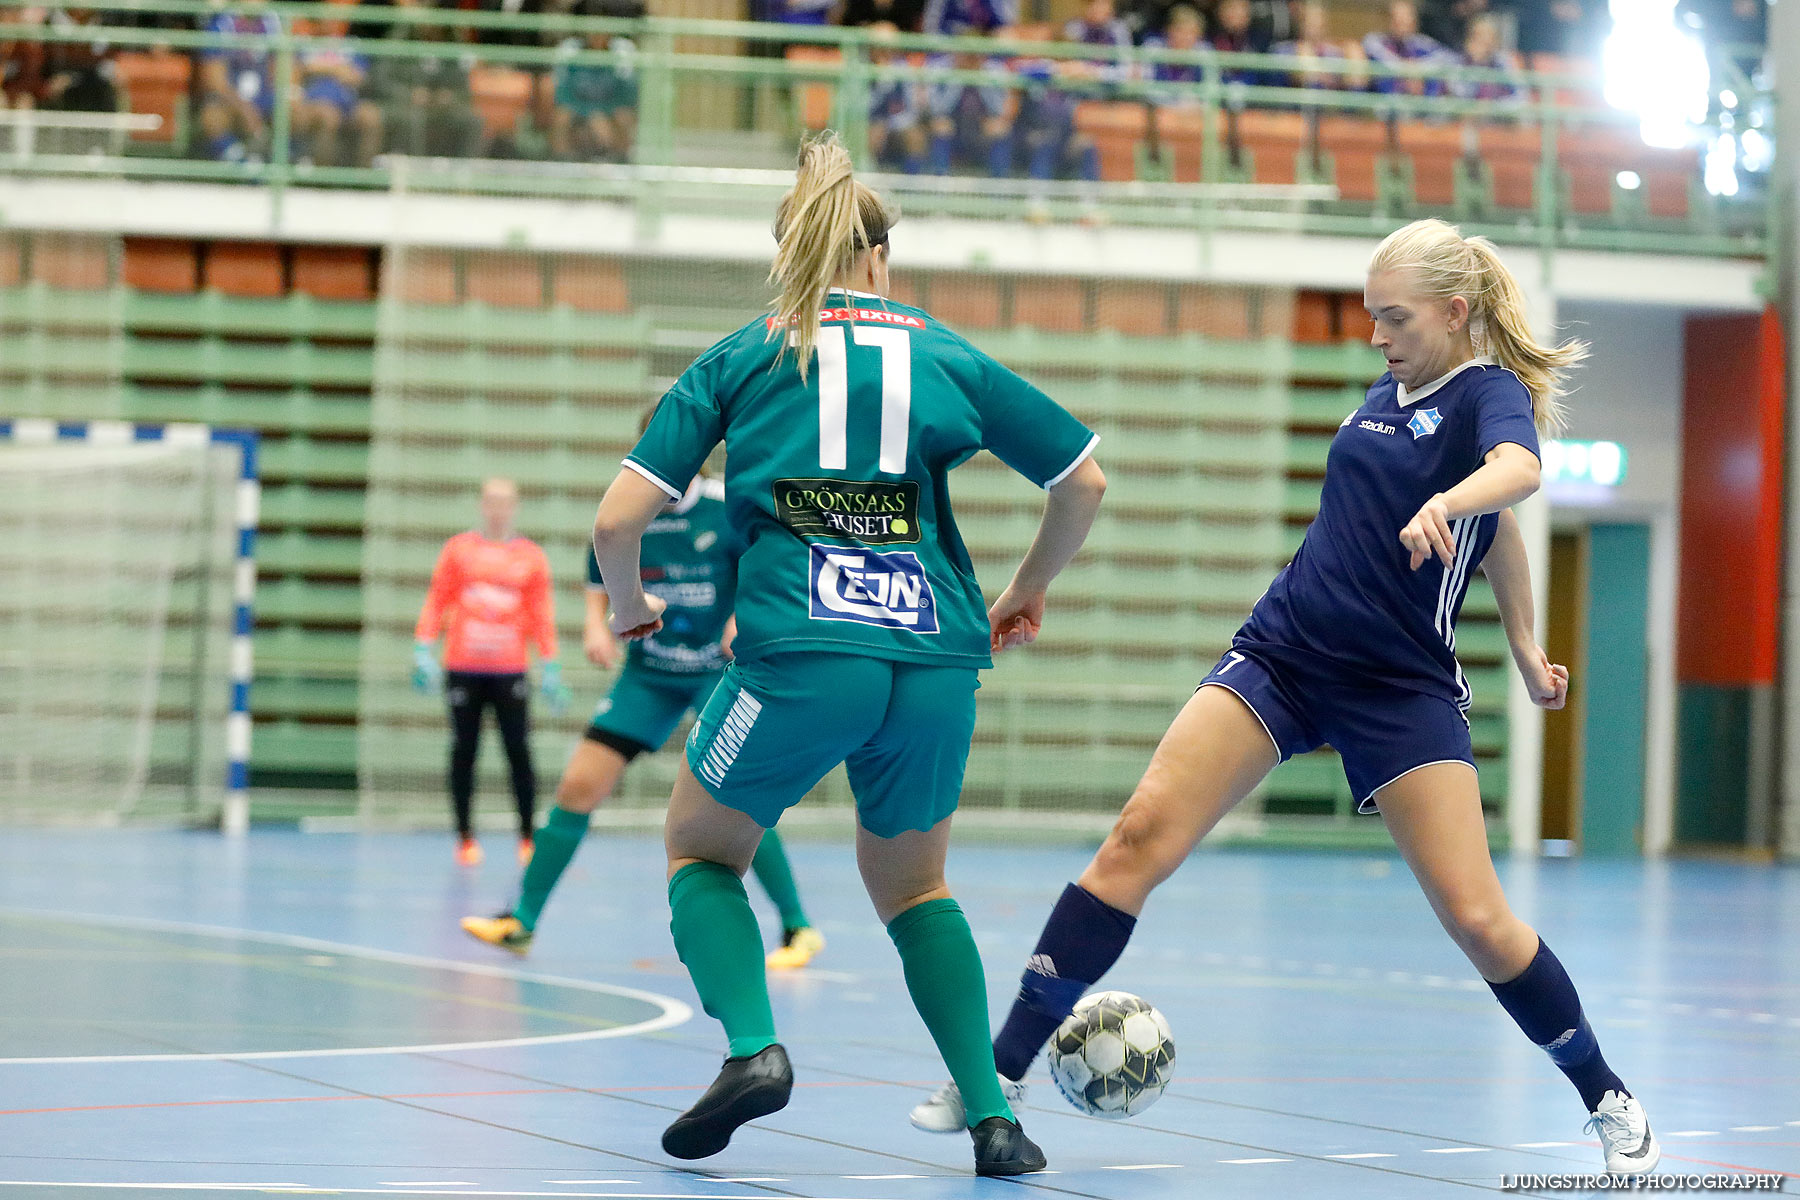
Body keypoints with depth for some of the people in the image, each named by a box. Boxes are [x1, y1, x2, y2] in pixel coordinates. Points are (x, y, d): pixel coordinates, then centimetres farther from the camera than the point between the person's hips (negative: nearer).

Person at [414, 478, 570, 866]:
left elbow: (542, 615, 7)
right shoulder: (458, 549, 8)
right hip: (462, 669, 0)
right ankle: (465, 838, 7)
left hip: (510, 671, 0)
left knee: (519, 752, -5)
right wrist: (423, 650, -1)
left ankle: (528, 836, 1)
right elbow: (436, 603, 8)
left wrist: (550, 667, 1)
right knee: (464, 751, 1)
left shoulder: (531, 556, 8)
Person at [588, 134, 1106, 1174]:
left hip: (798, 658, -2)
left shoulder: (738, 360, 9)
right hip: (936, 664, 2)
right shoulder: (950, 356, 13)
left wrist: (630, 605, 23)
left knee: (701, 851, 22)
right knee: (912, 884, 25)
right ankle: (991, 1113, 11)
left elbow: (618, 520, 3)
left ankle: (753, 1047, -3)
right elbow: (1085, 481, 17)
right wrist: (1032, 590, 33)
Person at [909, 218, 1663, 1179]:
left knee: (1477, 918, -10)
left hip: (1401, 686, -5)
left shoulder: (1489, 393, -6)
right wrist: (1521, 639, 35)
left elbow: (1516, 470, -33)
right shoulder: (1388, 391, 13)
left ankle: (1609, 1101, 14)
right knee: (1141, 835, -12)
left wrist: (1447, 502, -54)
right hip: (1281, 652, 5)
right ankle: (1002, 1072, -11)